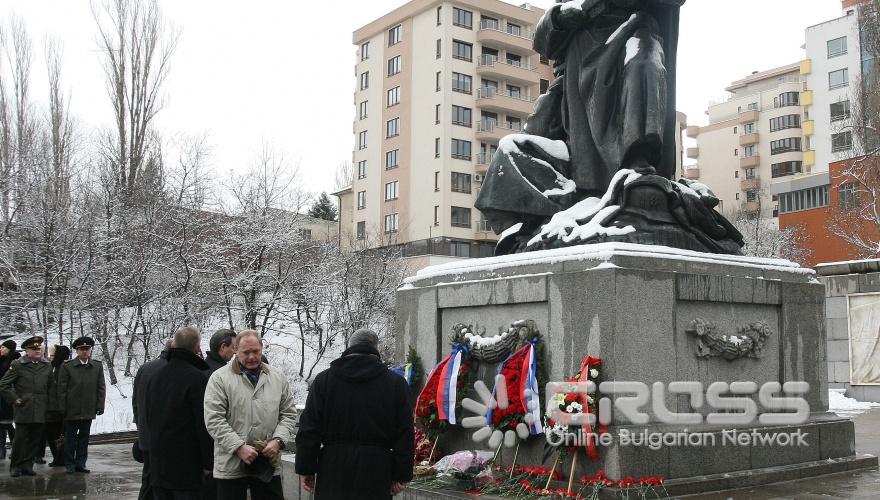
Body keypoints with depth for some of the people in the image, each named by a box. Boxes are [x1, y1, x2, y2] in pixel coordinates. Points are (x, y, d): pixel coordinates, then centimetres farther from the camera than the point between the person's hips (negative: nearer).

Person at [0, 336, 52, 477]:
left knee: (34, 440, 5)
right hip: (23, 410, -3)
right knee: (20, 439, -2)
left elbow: (50, 387, 17)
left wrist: (48, 403, 10)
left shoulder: (47, 366, 10)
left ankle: (27, 466, 15)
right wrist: (14, 399, -5)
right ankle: (15, 467, 11)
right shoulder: (17, 365, -1)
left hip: (41, 411, 3)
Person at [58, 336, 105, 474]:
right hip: (72, 410, -2)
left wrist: (100, 406, -2)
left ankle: (80, 464, 17)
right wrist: (63, 408, -7)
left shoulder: (97, 366, 4)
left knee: (84, 438, 9)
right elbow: (62, 389, -4)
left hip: (88, 410, 2)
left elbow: (101, 388, 5)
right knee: (70, 438, 6)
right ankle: (70, 465, 14)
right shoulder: (67, 367, -4)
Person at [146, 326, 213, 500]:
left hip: (158, 460, 7)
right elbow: (203, 425, -16)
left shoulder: (156, 374, 9)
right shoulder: (197, 378, -15)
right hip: (186, 462, -7)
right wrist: (207, 463, -9)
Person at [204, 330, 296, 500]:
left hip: (269, 464, 3)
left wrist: (278, 441, -7)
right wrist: (239, 447, -16)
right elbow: (214, 420, -8)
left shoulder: (278, 377, 10)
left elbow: (288, 414, 10)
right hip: (231, 465, -3)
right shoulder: (219, 378, -2)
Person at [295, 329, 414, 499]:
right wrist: (401, 477, 5)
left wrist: (306, 470, 6)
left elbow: (308, 430, 2)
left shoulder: (323, 379, 5)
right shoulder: (396, 383, 3)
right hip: (376, 472, -1)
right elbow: (405, 436, 0)